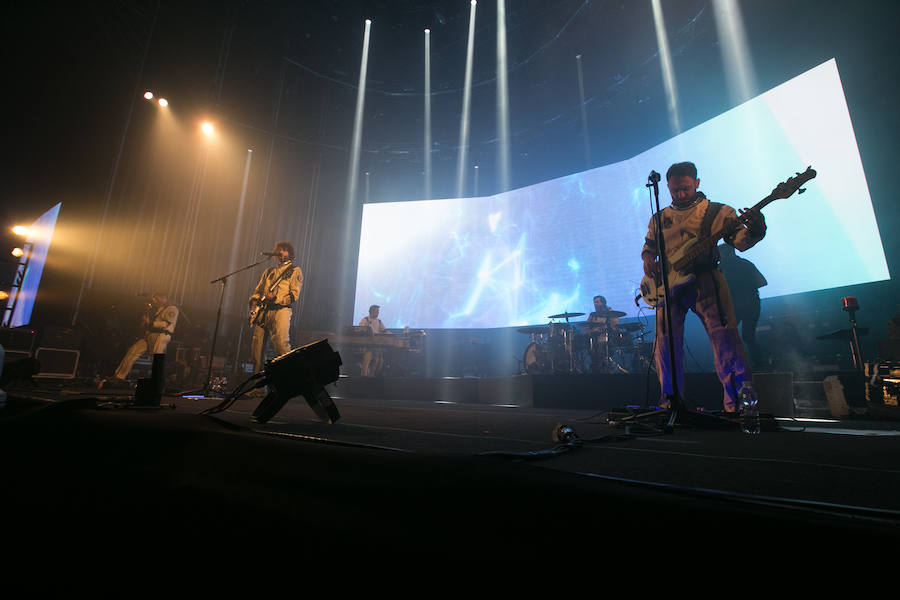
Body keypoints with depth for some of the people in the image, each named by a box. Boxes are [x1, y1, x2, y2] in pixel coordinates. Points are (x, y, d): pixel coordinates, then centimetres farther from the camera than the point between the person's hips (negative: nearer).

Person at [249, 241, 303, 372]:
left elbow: (294, 295, -3)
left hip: (281, 309, -5)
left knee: (281, 344, -20)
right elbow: (257, 290, 28)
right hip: (262, 310, 6)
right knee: (256, 345, 3)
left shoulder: (295, 271, 8)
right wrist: (254, 301, 8)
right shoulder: (269, 271, 26)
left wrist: (276, 298, -16)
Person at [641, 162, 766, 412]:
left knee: (724, 335, -12)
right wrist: (648, 259, 2)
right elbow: (648, 246, 25)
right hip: (668, 283, 3)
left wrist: (753, 230, -25)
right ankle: (671, 399, 16)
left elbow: (739, 240, -3)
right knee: (666, 341, 1)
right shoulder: (659, 218, 18)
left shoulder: (716, 211, 8)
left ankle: (737, 401, -2)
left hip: (705, 280, -2)